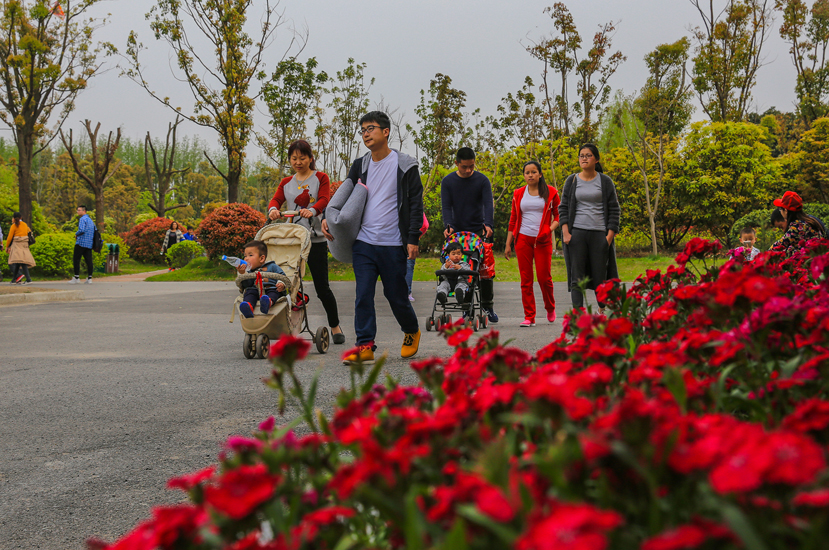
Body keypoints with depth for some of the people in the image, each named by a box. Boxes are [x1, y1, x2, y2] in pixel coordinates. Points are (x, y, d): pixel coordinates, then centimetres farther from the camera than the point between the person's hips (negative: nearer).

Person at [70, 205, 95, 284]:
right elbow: (95, 231, 23)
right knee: (88, 261, 4)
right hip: (89, 244, 8)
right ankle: (89, 278, 1)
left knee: (76, 260, -3)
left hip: (81, 243, -8)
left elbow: (81, 230, -22)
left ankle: (76, 277, -7)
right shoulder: (91, 220, 19)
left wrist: (76, 234, -4)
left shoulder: (83, 219, -8)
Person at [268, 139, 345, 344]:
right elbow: (276, 199, 3)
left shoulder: (321, 178, 7)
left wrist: (312, 210, -31)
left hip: (315, 239, -3)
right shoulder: (286, 183, 17)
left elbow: (324, 199, -9)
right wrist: (273, 209, -22)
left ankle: (335, 327, 13)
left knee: (322, 287, -2)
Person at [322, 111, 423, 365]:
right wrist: (328, 218, 0)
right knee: (363, 294, -5)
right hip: (363, 242, 4)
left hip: (393, 245, -4)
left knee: (395, 295, 6)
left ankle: (412, 332, 32)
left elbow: (416, 203, -3)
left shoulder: (405, 165, -2)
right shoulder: (360, 166, 12)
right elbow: (345, 194, 18)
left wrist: (413, 239, -10)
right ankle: (365, 346, -4)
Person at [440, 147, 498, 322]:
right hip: (457, 232, 1)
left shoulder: (482, 180, 1)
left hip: (479, 230, 0)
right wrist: (448, 225, -21)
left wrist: (488, 224, -26)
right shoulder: (448, 182, 3)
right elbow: (446, 206, -3)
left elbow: (488, 203, -9)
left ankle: (488, 306, 6)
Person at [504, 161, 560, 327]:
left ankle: (550, 308, 23)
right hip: (523, 239, 2)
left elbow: (558, 215, 7)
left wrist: (550, 229, -11)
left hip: (543, 240, -2)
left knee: (544, 277, -4)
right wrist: (508, 244, 11)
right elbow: (513, 219, 14)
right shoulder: (518, 194, 11)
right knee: (526, 279, -1)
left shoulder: (550, 192, 5)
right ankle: (529, 317, 3)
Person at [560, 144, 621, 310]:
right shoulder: (572, 181, 9)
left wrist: (610, 235, -4)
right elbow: (563, 208, 9)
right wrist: (565, 233, -4)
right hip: (577, 233, 1)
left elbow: (614, 210, 6)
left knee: (600, 277, 1)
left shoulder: (605, 181, 7)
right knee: (577, 277, -4)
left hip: (599, 234, -1)